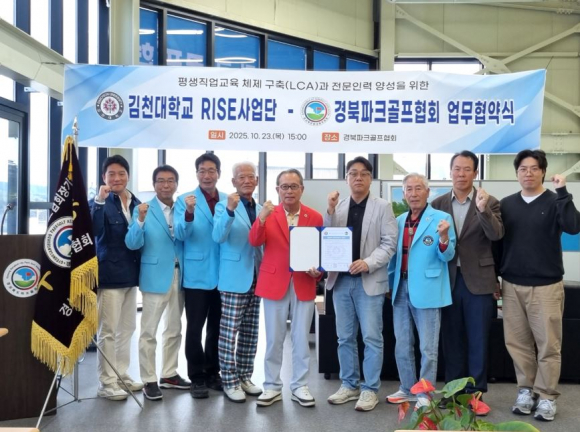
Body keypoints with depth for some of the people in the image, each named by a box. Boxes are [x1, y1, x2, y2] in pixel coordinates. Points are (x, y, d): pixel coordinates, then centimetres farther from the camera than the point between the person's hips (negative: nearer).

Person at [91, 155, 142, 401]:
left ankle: (121, 376, 26)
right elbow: (94, 230, -26)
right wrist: (99, 201, -31)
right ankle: (106, 383, 7)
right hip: (109, 274, -7)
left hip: (130, 274, 7)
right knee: (108, 331, -2)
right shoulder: (100, 202, -7)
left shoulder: (136, 204, 10)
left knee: (127, 328, 14)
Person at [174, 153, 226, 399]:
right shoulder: (185, 200, -2)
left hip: (223, 274, 3)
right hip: (197, 274, -3)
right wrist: (189, 213, -31)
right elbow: (180, 234, -17)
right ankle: (197, 378, 13)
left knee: (217, 327, 13)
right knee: (195, 328, 1)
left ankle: (212, 373, 26)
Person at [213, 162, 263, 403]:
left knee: (250, 333, 12)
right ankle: (229, 381, 8)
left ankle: (244, 377, 23)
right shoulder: (224, 206, -6)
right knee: (229, 333, -2)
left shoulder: (261, 209, 12)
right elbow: (218, 236, -22)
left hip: (256, 279, 6)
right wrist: (230, 210, -36)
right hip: (234, 279, -6)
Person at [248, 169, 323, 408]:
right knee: (273, 339, 8)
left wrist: (318, 272, -12)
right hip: (274, 283, 0)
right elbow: (254, 242, -15)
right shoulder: (268, 214, 0)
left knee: (301, 339, 8)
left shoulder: (314, 217, 2)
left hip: (304, 285, 1)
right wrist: (262, 217, -31)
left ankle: (300, 386, 20)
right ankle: (272, 386, 20)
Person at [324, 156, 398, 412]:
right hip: (341, 279, 4)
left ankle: (370, 389, 11)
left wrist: (368, 263, -19)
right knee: (345, 337, 11)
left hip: (369, 281, -3)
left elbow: (389, 243, -5)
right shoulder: (338, 206, 10)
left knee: (371, 337, 0)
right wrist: (330, 211, -9)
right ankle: (349, 385, 23)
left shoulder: (382, 207, 1)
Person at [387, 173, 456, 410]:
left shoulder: (441, 218, -6)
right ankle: (407, 389, 29)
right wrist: (389, 282, 15)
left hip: (426, 289, -6)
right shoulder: (399, 220, 11)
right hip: (401, 288, 6)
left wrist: (444, 238, -27)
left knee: (427, 347, 4)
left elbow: (447, 256, -8)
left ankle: (425, 394, 16)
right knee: (402, 345, 15)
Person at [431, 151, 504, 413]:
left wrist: (483, 210, -29)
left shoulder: (489, 202, -1)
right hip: (448, 280, 2)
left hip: (478, 280, -2)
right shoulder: (438, 203, 4)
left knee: (478, 340, 6)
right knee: (451, 339, 12)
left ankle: (476, 391, 18)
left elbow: (496, 235, -16)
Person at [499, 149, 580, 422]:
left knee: (548, 344, 2)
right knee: (517, 343, 8)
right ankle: (526, 390, 22)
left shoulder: (554, 202, -2)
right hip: (512, 285, 3)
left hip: (546, 286, -3)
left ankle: (546, 397, 14)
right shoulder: (506, 204, 7)